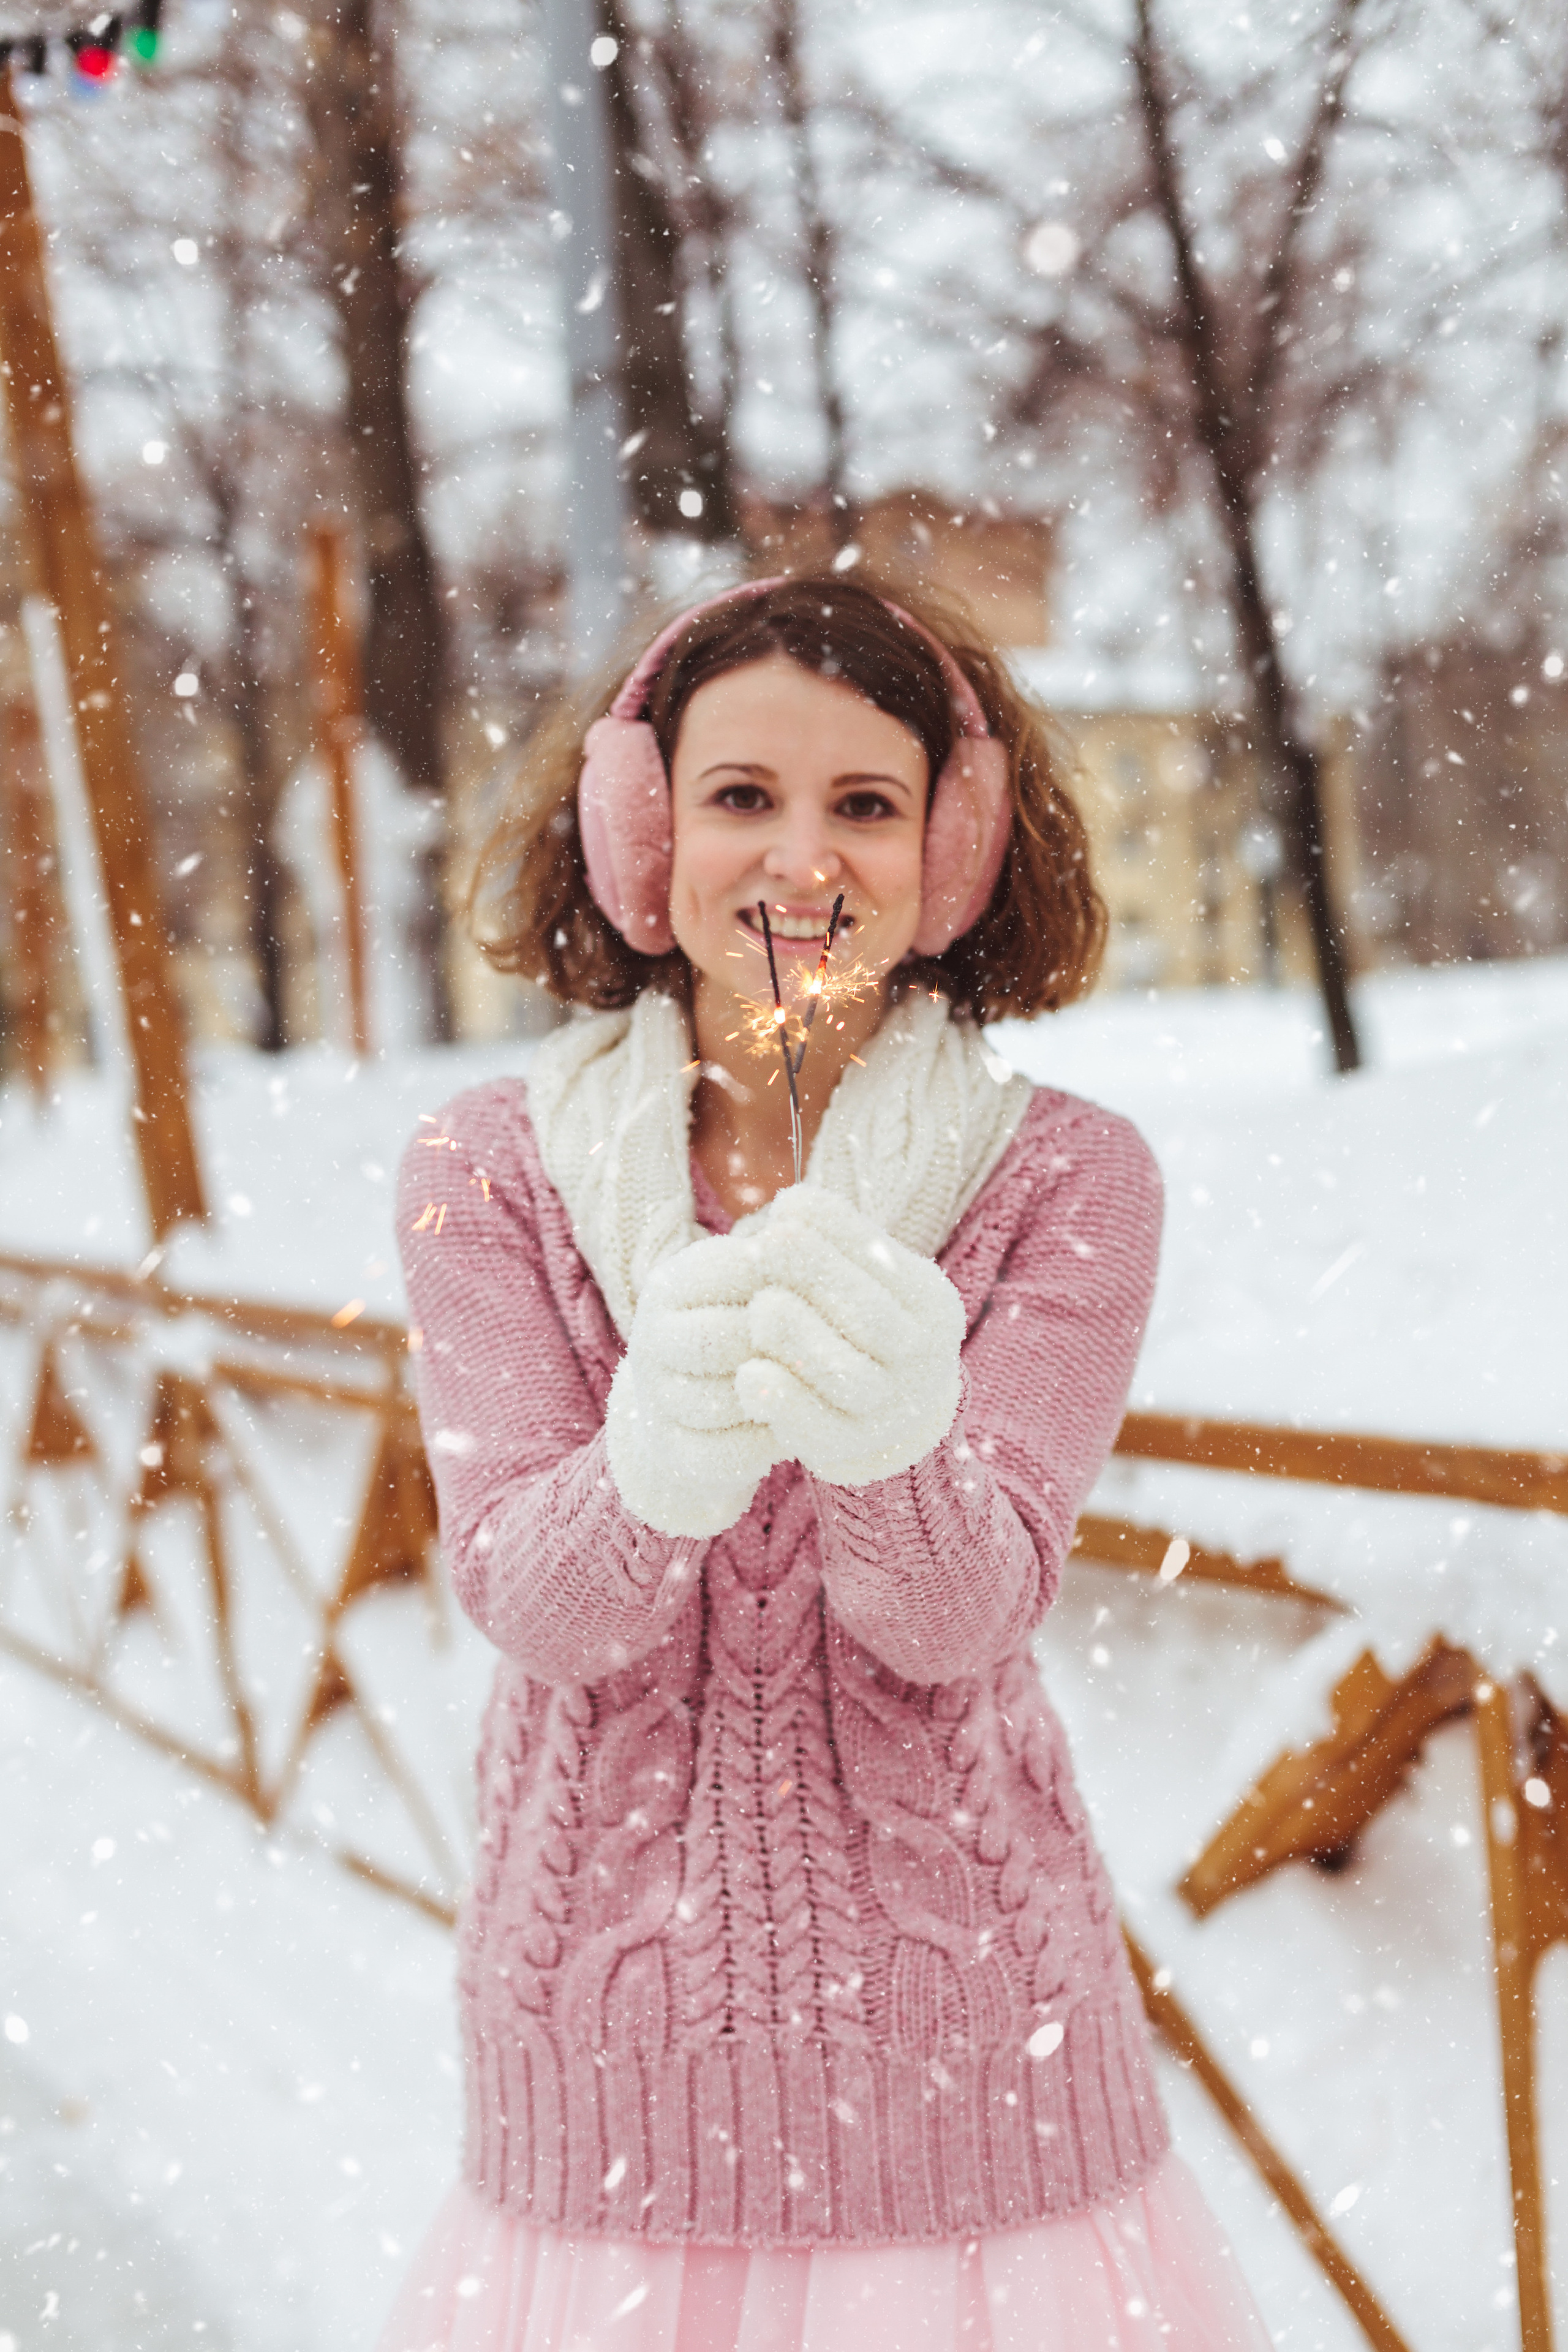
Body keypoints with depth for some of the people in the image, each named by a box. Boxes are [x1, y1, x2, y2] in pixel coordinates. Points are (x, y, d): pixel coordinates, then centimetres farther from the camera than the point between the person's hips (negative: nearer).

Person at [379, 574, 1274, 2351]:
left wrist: (888, 1440, -37)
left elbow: (969, 1609, -15)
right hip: (605, 2014, 1)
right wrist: (657, 1465, -35)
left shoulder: (1066, 1176, -6)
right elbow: (517, 1588, -13)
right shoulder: (490, 1170, -3)